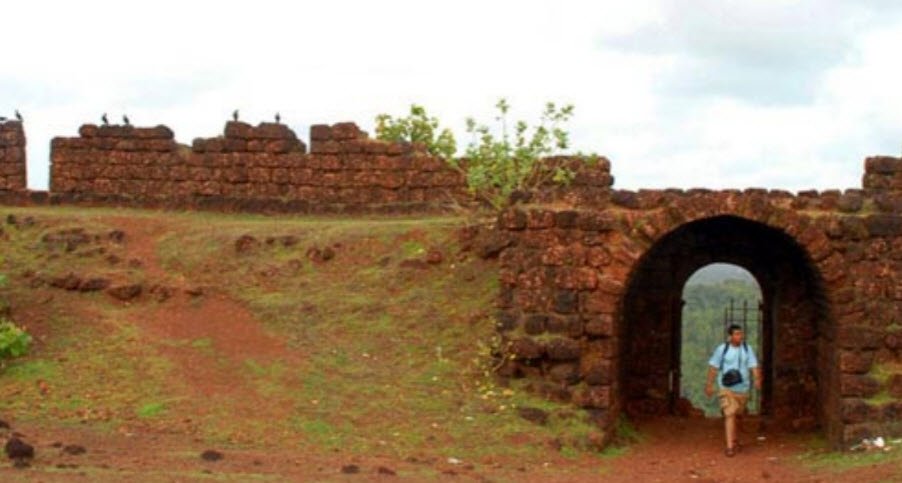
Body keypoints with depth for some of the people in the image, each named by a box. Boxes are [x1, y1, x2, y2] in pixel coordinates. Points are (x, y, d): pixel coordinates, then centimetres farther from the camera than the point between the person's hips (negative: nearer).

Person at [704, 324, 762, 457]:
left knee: (736, 415, 16)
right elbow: (713, 367, 0)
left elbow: (754, 366, -5)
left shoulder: (747, 349, 2)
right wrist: (709, 384, -1)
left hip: (742, 388, 3)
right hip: (727, 387, -3)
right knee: (729, 414, -14)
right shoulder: (722, 349, -5)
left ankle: (733, 438, 39)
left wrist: (757, 379, -22)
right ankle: (730, 446, -16)